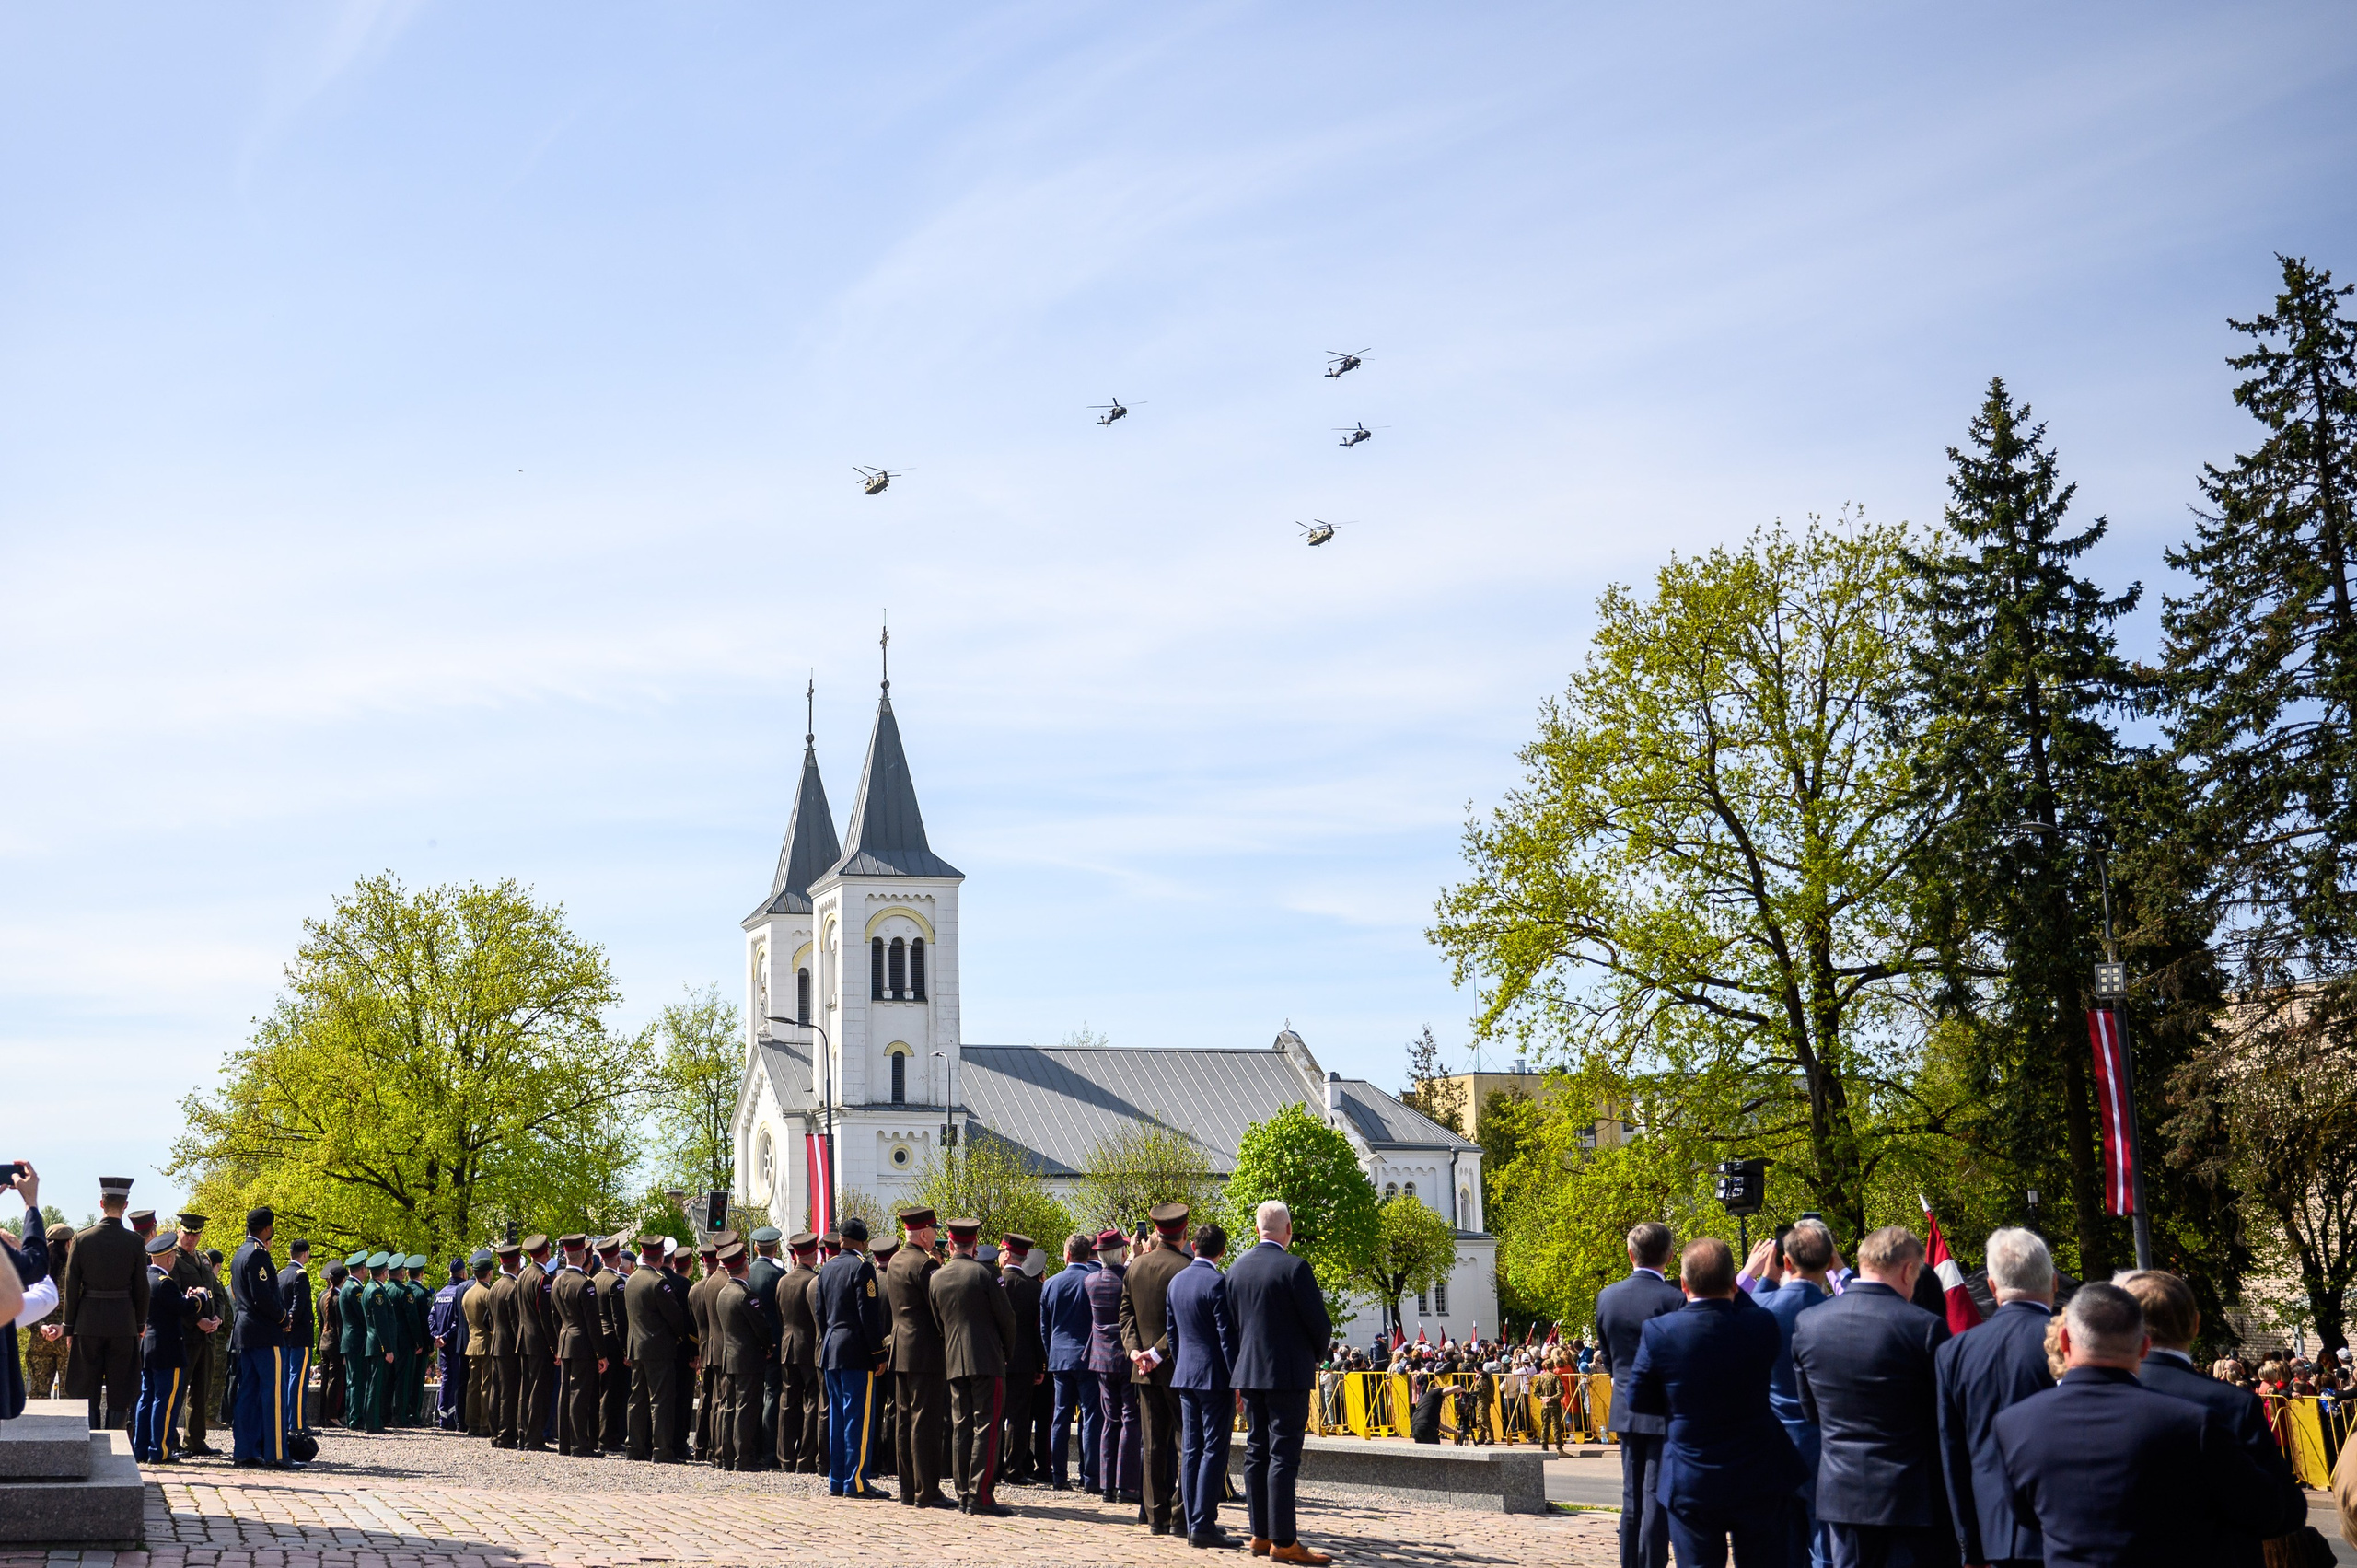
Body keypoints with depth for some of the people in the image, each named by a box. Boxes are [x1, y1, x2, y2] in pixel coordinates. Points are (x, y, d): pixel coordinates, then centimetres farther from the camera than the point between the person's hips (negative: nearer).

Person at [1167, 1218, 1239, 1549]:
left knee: (1190, 1451, 9)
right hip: (1215, 1377, -7)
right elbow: (1227, 1335, -15)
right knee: (1214, 1451, -5)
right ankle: (1203, 1524, -8)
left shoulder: (1177, 1281, 10)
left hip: (1185, 1376, 7)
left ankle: (1194, 1523, 12)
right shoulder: (1218, 1282, -13)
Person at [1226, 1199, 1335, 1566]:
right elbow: (1320, 1325, -13)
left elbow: (1232, 1322, 11)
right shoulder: (1294, 1268, -14)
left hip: (1249, 1373, 6)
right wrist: (1314, 1353, 7)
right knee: (1283, 1457, -5)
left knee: (1256, 1454, 11)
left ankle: (1261, 1535, 15)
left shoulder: (1237, 1269, 5)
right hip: (1288, 1374, -6)